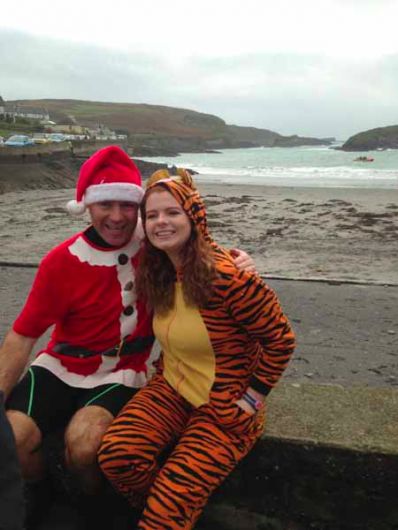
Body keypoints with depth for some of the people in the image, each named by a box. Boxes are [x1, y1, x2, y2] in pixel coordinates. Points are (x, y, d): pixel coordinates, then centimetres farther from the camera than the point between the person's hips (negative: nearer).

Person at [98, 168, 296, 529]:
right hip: (172, 391, 6)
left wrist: (253, 397, -11)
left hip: (225, 408, -6)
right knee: (115, 455, -17)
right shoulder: (157, 274, -1)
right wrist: (165, 374, 9)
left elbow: (281, 339, -15)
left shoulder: (227, 277, -24)